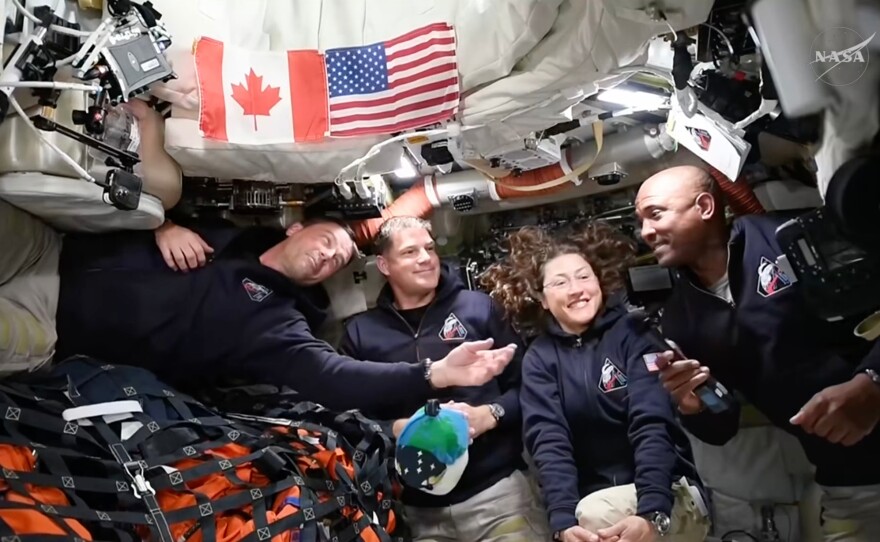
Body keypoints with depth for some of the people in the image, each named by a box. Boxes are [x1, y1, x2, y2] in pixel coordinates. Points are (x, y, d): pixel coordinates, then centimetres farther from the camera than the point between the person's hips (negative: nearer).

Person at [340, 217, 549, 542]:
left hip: (498, 488, 0)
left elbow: (525, 385, 4)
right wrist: (398, 429, -12)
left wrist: (489, 414, -12)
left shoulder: (477, 307, 4)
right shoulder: (361, 332, 5)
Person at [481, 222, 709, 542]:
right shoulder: (539, 359, 0)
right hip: (592, 500, 2)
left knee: (596, 515, -27)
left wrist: (651, 512, -29)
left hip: (668, 492, -2)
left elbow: (652, 425, -16)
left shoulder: (632, 332, -6)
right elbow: (548, 442, -11)